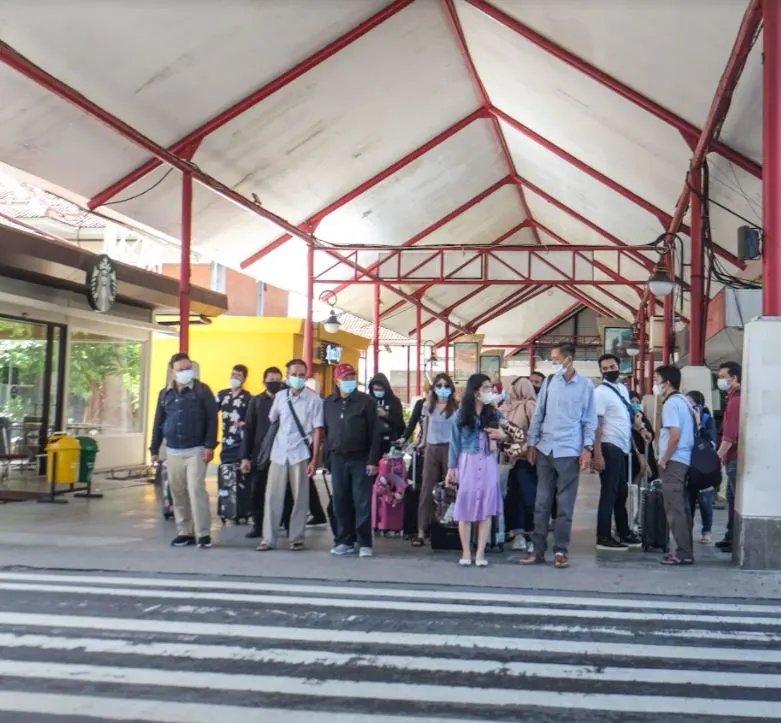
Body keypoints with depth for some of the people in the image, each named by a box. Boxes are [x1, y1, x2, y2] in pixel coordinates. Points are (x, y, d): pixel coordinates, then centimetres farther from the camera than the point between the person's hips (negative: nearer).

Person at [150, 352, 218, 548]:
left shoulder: (202, 390, -3)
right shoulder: (165, 394, 10)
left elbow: (212, 418, -6)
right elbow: (158, 422, 15)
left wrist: (209, 446, -13)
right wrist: (154, 449, 11)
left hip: (196, 451, -5)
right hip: (172, 452, 5)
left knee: (196, 491, -11)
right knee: (178, 494, 7)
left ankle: (203, 533, -6)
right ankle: (185, 532, 15)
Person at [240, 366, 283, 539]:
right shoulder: (256, 401, 7)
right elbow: (249, 430, 4)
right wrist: (245, 456, -1)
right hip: (259, 454, 2)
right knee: (257, 492, 6)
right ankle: (258, 526, 16)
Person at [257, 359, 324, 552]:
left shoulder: (314, 399, -3)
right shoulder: (280, 397, 8)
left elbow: (317, 430, -5)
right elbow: (271, 421, 16)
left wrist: (314, 459, -9)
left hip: (300, 454, -3)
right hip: (279, 453, 3)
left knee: (300, 497, 3)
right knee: (272, 496, 3)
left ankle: (297, 538, 12)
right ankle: (268, 539, 9)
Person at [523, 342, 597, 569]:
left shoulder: (586, 385, -2)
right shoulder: (549, 382, 6)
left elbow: (590, 420, 1)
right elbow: (538, 414, 9)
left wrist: (587, 448, -7)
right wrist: (532, 444, 7)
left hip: (569, 452, -3)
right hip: (545, 450, 3)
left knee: (564, 504, 3)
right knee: (542, 502, 6)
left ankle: (560, 551, 10)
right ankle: (538, 549, 11)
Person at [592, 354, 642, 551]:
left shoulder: (623, 388, 13)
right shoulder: (601, 392, -12)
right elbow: (596, 425, -17)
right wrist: (597, 455, -23)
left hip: (623, 448, 8)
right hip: (610, 448, -8)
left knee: (622, 492, 16)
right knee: (609, 492, -5)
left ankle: (624, 533, 27)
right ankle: (603, 538, 0)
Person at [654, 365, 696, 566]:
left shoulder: (671, 403, -14)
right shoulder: (683, 401, 14)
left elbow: (675, 435, -22)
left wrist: (664, 459, -12)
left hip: (674, 461, -9)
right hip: (684, 460, 9)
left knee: (675, 509, -5)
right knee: (682, 508, 12)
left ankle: (683, 553, -2)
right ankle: (686, 551, 16)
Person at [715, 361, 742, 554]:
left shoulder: (736, 400, -17)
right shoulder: (734, 398, 16)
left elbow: (730, 435, -23)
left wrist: (716, 457, -22)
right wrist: (721, 456, 21)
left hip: (735, 458, -10)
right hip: (733, 457, 10)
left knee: (738, 499, -5)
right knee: (732, 498, 15)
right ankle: (731, 537, 23)